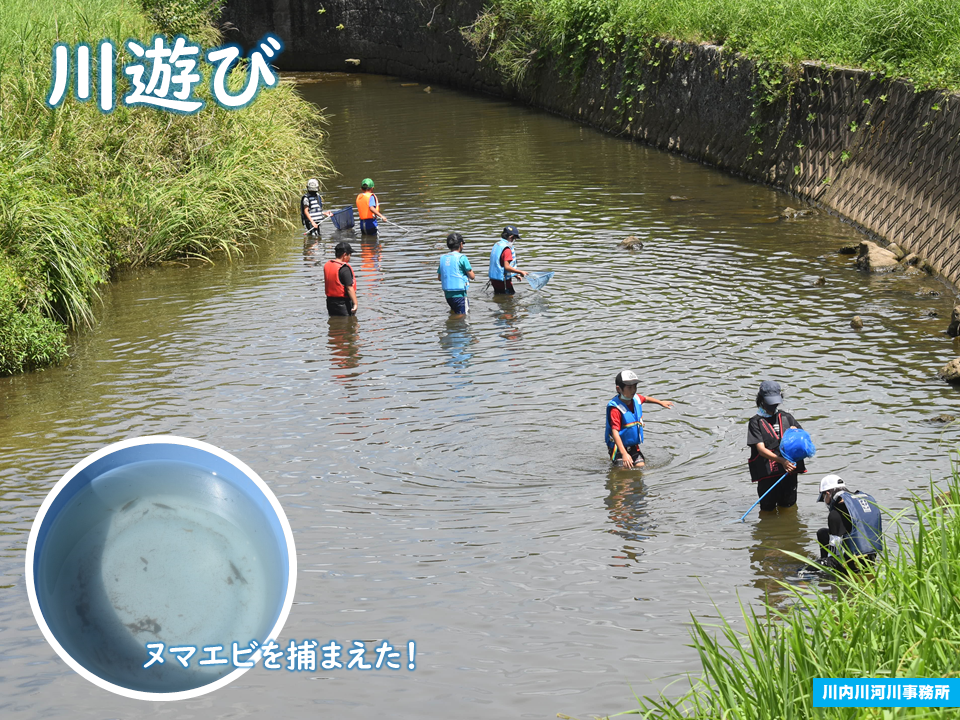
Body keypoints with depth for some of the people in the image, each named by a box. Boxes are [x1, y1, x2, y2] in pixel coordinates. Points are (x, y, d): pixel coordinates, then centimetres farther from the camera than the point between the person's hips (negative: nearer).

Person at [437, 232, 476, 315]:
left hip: (447, 294, 7)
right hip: (459, 293, -6)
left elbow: (439, 277, 15)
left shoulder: (443, 258, 9)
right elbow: (472, 276, -6)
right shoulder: (461, 257, -9)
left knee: (455, 313, 22)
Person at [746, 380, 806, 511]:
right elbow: (761, 449, -11)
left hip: (789, 470, 3)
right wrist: (782, 461, -25)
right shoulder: (756, 422, -1)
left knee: (788, 505, 11)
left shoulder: (786, 417, 13)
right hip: (767, 474, -3)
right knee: (768, 508, 4)